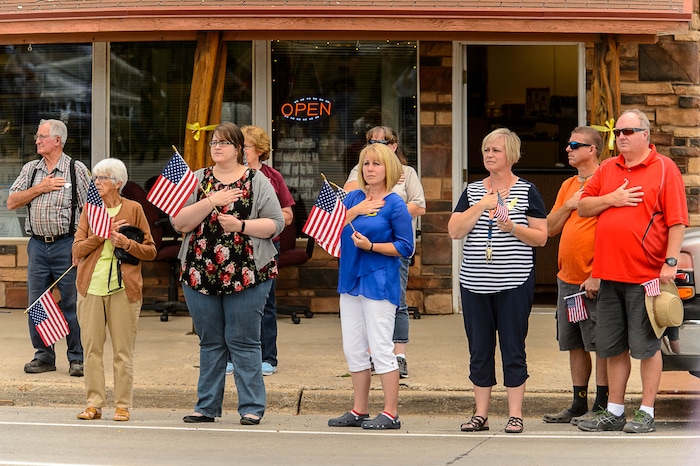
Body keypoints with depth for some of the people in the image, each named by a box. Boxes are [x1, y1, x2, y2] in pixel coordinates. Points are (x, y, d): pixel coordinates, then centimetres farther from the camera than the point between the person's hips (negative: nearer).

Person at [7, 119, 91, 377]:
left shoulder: (77, 169, 0)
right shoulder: (30, 169, 12)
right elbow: (12, 202, 6)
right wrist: (40, 188, -6)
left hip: (67, 245, -4)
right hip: (37, 245, 4)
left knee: (71, 303, -2)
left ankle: (77, 358, 6)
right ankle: (43, 356, 16)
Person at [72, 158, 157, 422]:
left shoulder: (133, 209, 3)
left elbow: (150, 251, 4)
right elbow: (78, 248, 3)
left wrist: (127, 244, -12)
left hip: (123, 288, -3)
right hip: (91, 285, 3)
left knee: (123, 349, -1)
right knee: (91, 347, 2)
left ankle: (123, 405, 5)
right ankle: (94, 403, 8)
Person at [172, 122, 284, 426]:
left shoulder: (257, 181, 3)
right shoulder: (197, 180, 9)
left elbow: (276, 223, -3)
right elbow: (178, 222, -2)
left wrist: (241, 225, -15)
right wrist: (212, 201, -13)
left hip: (246, 275, -3)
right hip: (200, 273, 3)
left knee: (243, 341, -2)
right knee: (209, 342, 9)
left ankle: (252, 408, 3)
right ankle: (207, 406, 15)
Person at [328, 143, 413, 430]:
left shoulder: (395, 205, -6)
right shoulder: (353, 198, 10)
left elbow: (406, 247, -9)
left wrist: (371, 246, -18)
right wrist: (354, 212, -10)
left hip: (378, 283, -7)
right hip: (350, 280, 7)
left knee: (380, 348, -6)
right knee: (353, 350, 10)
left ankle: (391, 414, -1)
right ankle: (359, 411, 19)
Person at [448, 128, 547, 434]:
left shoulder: (527, 191, 3)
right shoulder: (473, 191, 12)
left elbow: (541, 237, -1)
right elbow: (454, 231, 1)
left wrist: (513, 228, -17)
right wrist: (481, 206, -8)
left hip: (514, 283, -3)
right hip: (475, 283, 3)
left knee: (513, 348, -1)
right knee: (479, 349, 6)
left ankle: (515, 414, 6)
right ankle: (481, 414, 13)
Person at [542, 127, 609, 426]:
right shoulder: (568, 186, 17)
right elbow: (550, 229, 17)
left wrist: (597, 276, -19)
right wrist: (568, 206, -1)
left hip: (594, 281, -8)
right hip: (567, 278, 8)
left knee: (600, 345, -2)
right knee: (574, 345, 11)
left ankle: (601, 407, 2)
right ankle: (579, 405, 19)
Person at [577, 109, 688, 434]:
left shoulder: (664, 169, -2)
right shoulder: (607, 169, 15)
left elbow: (677, 221, -8)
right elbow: (583, 207, 14)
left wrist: (671, 262, -16)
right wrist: (611, 199, -3)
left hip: (646, 274, -6)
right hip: (609, 273, 6)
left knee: (647, 346, 0)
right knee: (614, 347, 11)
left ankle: (646, 413, 6)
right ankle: (614, 412, 18)